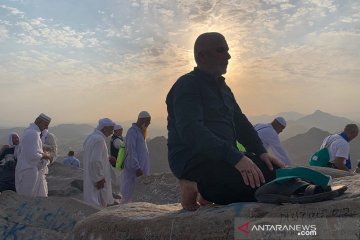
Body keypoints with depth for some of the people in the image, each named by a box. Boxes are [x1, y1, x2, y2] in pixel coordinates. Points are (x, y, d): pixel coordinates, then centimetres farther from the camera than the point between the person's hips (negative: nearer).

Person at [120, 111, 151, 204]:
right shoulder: (132, 131, -14)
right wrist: (137, 168, -22)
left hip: (140, 168, 9)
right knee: (128, 194, -3)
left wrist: (142, 168, 17)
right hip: (132, 169, -9)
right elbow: (131, 151, -20)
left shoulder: (141, 132, 15)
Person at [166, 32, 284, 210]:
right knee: (260, 180, -26)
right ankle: (199, 189, -8)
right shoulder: (187, 85, -8)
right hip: (193, 162, -9)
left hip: (222, 159, 9)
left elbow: (240, 123, 18)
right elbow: (191, 131, -24)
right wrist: (236, 157, -32)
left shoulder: (222, 87, 21)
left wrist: (261, 152, 0)